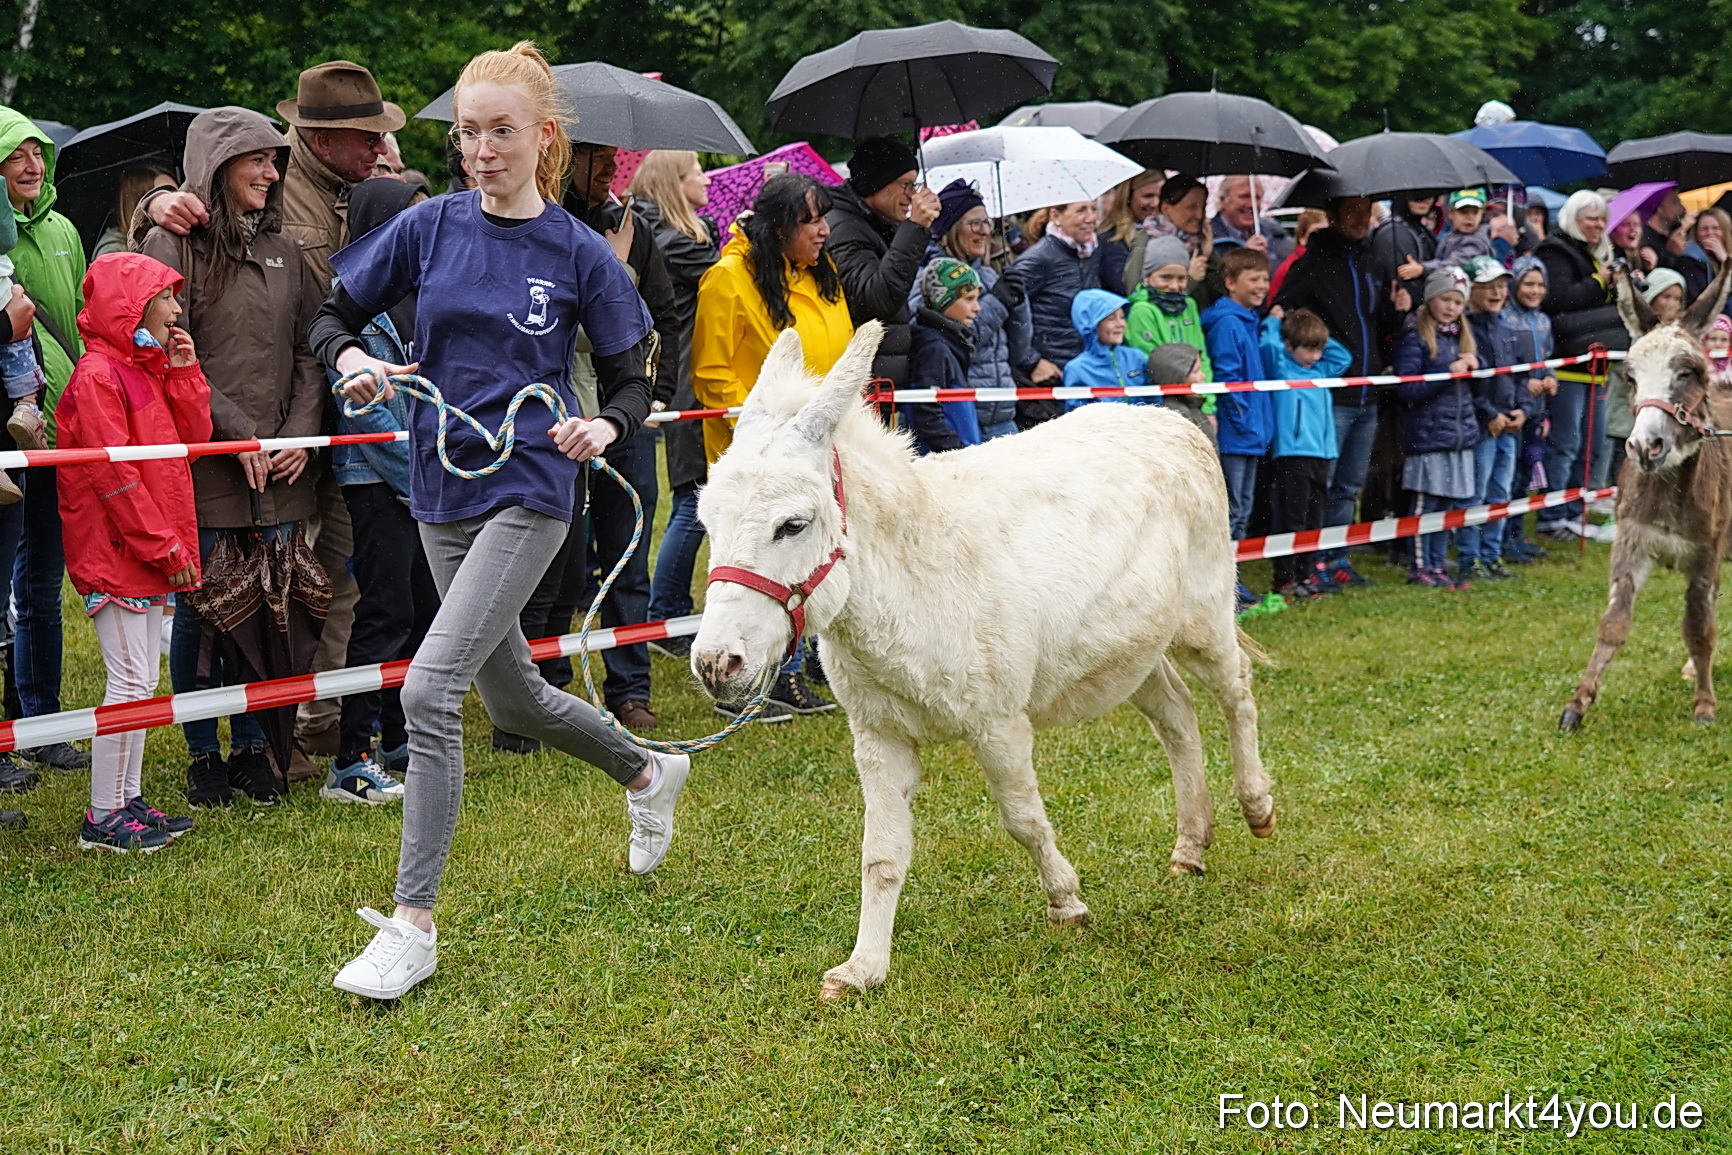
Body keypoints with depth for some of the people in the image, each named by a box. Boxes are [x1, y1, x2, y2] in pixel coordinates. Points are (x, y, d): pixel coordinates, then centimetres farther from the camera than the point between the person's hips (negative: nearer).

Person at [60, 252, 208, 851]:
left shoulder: (149, 367, 17)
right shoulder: (98, 374, -14)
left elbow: (190, 440, 12)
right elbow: (113, 472, -18)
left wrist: (184, 373, 2)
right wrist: (163, 547, -17)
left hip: (150, 553, 10)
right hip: (114, 552, -10)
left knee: (142, 681, 13)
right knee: (130, 681, -7)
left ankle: (128, 800, 21)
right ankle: (103, 818, -1)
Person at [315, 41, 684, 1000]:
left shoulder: (578, 253, -6)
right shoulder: (429, 228, 1)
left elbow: (630, 382, 1)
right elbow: (332, 315, 9)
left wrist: (605, 427, -20)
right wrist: (353, 360, -13)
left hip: (529, 495, -5)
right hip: (441, 490, 5)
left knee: (429, 689, -18)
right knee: (513, 700, 20)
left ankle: (411, 924, -10)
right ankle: (647, 773, 49)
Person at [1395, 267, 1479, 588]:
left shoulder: (1461, 336, 15)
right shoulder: (1415, 337, -7)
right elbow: (1406, 388, -13)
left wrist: (1473, 363, 0)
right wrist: (1449, 372, -19)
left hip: (1460, 431, 7)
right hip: (1427, 433, -7)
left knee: (1450, 502, 9)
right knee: (1426, 502, -2)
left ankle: (1438, 564, 18)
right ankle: (1418, 567, 6)